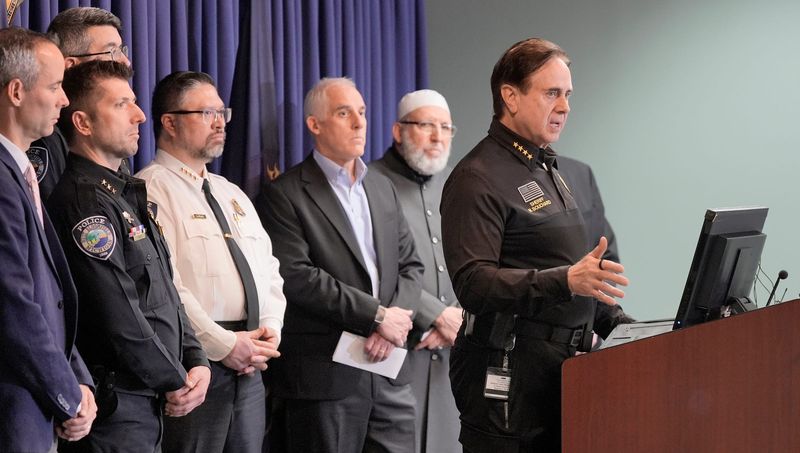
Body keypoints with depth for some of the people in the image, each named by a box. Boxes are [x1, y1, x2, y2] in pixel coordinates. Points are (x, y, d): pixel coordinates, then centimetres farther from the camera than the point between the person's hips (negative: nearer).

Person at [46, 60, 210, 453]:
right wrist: (176, 383, -9)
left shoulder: (128, 195, 17)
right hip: (115, 404, -9)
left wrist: (197, 361, 4)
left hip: (149, 404, 9)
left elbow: (166, 293, 19)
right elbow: (118, 315, -19)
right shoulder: (83, 201, -15)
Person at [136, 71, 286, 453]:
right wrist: (224, 345, -16)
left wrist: (270, 330, 1)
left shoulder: (232, 194, 22)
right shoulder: (151, 190, -7)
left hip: (249, 364, 8)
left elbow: (268, 270, 20)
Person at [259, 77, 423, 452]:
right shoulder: (287, 194, -5)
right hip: (326, 376, -6)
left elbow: (410, 264, 15)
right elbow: (296, 277, -16)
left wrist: (397, 318, -6)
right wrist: (377, 315, -15)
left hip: (388, 375, 6)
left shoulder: (382, 187, 17)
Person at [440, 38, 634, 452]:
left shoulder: (547, 169, 20)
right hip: (508, 371, -8)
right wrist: (565, 281, -33)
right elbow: (472, 283, -22)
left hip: (562, 365, 8)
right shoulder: (477, 179, -10)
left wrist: (623, 326, 17)